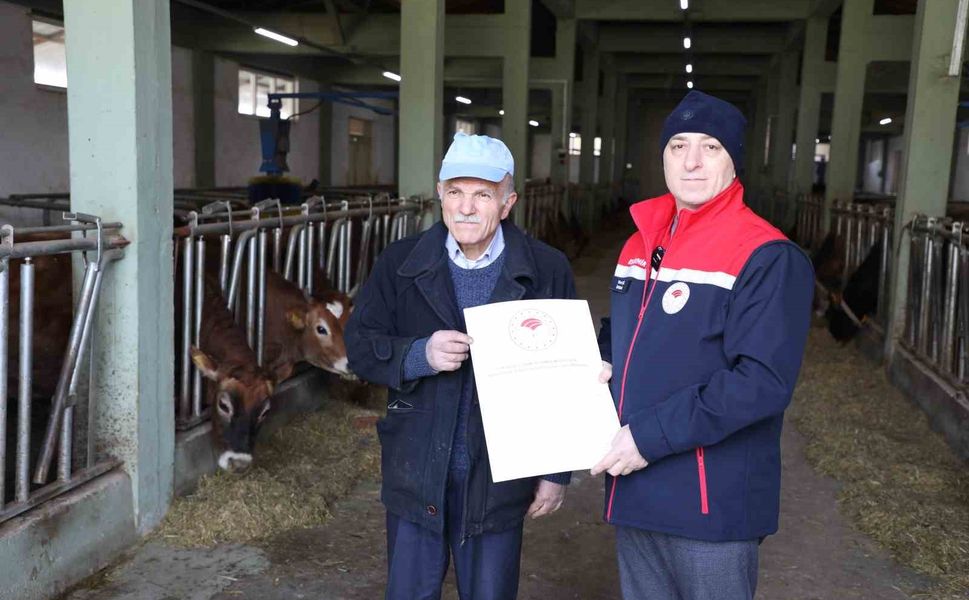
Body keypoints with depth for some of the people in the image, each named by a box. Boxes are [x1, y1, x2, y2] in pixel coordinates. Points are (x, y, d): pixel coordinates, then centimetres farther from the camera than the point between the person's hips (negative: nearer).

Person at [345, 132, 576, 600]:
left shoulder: (547, 271, -5)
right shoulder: (401, 263, -1)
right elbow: (360, 344, 0)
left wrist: (557, 473, 0)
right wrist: (419, 355, -20)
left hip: (498, 479, -1)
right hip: (415, 472, 1)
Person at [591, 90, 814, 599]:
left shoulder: (766, 258, -15)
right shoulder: (641, 242, 9)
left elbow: (763, 382, -22)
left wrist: (651, 436, -22)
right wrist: (600, 364, -1)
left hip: (713, 504, -7)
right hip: (633, 492, 7)